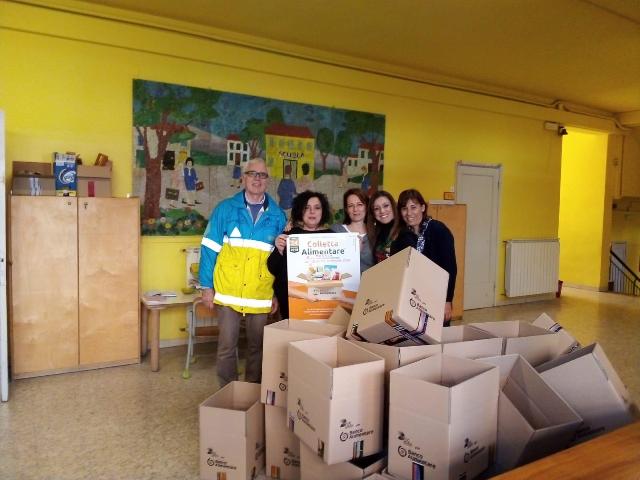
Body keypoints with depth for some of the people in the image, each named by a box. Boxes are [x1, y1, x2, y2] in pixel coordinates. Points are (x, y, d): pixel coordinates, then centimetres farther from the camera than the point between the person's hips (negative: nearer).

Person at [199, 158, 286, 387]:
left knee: (257, 347, 12)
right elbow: (209, 248, 0)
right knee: (227, 346, 6)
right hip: (228, 292, -1)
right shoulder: (225, 209, 0)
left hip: (261, 295, 2)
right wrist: (207, 286, -3)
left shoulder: (277, 215, 5)